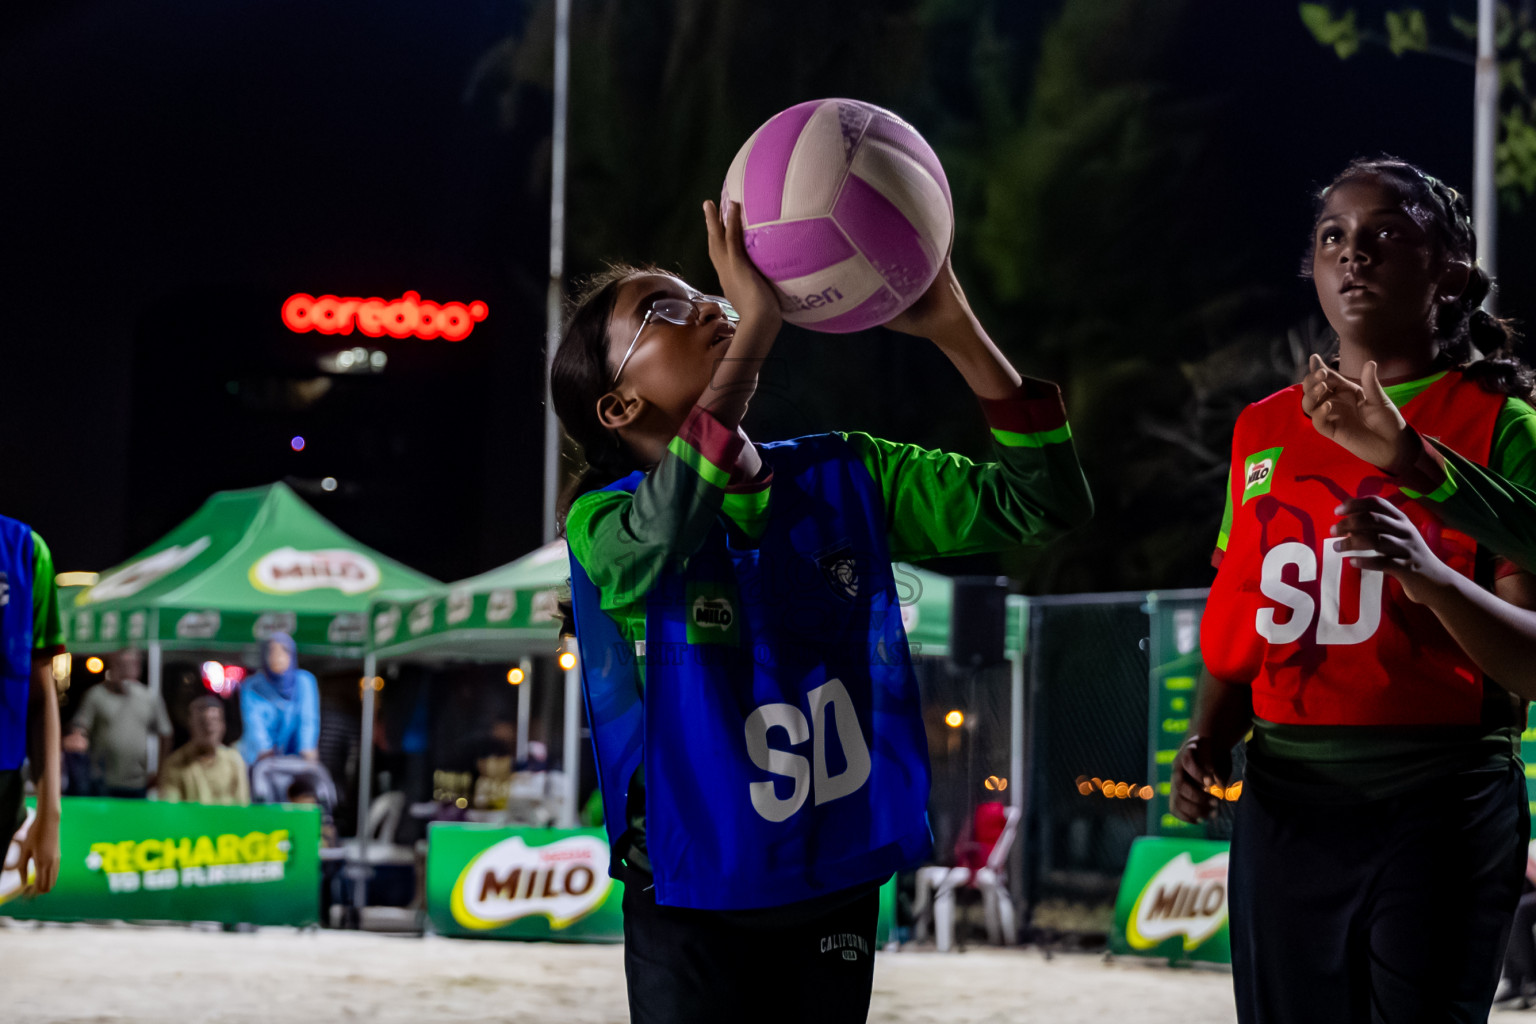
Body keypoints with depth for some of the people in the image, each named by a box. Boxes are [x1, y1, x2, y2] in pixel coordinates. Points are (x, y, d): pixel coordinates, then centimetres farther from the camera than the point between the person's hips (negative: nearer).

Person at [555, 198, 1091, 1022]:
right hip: (693, 913, -4)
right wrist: (755, 331, -40)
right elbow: (661, 535, -39)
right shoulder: (605, 524, -13)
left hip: (837, 898, 4)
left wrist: (953, 328, -18)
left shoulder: (844, 479, 0)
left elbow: (1043, 505, -5)